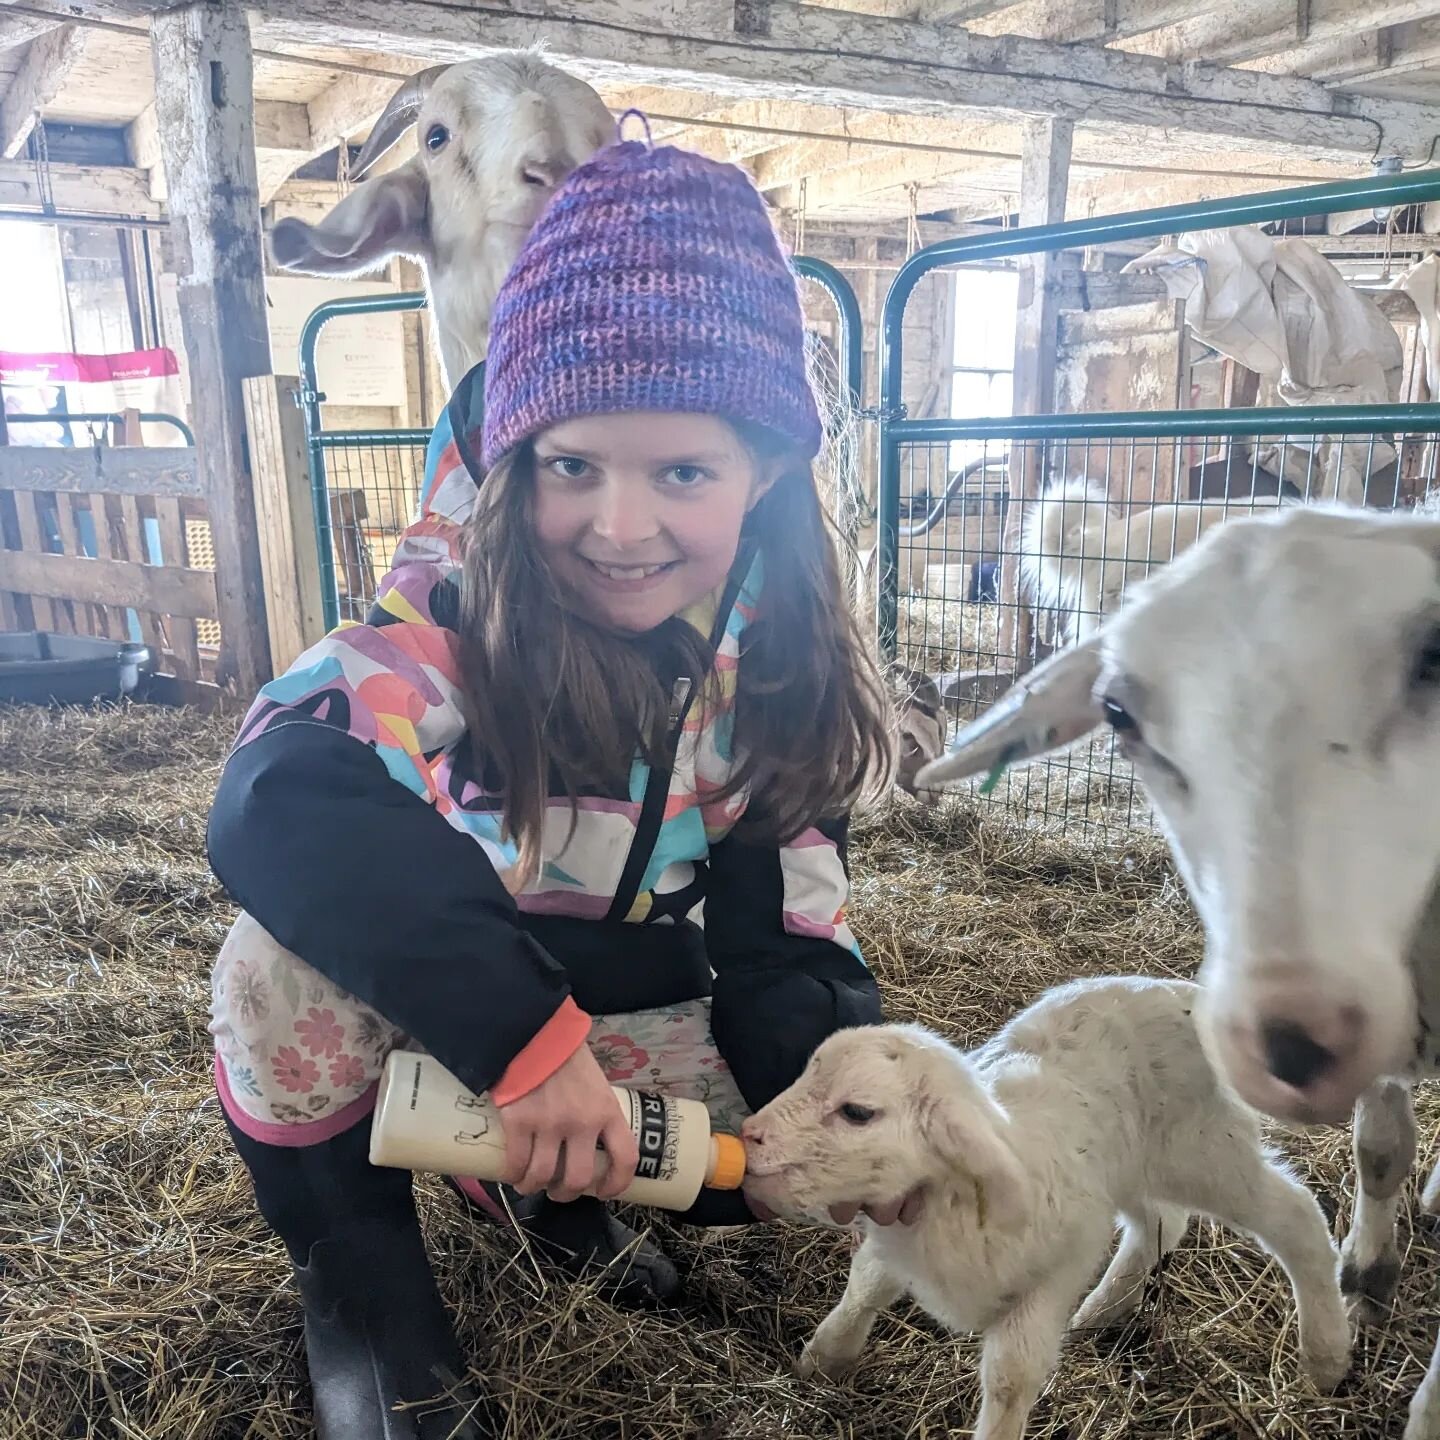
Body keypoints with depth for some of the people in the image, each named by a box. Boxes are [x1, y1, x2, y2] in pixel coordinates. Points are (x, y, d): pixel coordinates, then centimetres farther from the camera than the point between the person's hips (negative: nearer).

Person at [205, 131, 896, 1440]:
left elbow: (784, 926, -7)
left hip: (631, 1008, 4)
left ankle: (551, 1181, 14)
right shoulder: (454, 618, -29)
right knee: (304, 943, -34)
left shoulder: (777, 664, -13)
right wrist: (525, 1033, -52)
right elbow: (278, 799, -47)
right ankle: (358, 1283, -6)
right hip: (415, 998, -4)